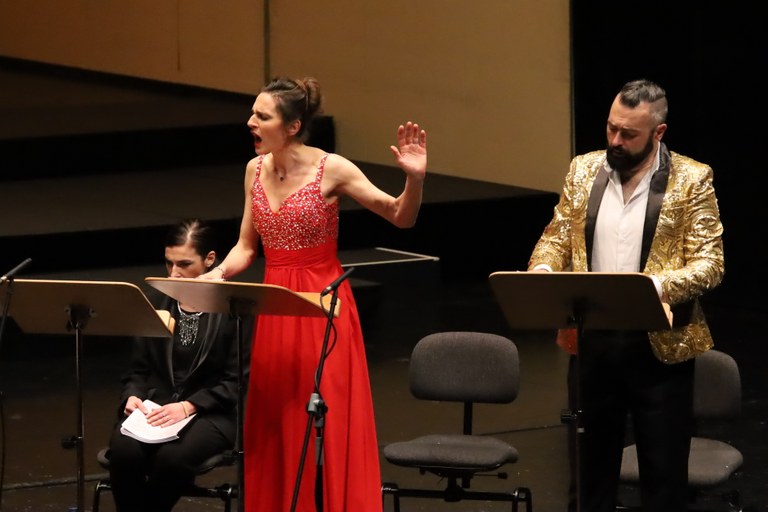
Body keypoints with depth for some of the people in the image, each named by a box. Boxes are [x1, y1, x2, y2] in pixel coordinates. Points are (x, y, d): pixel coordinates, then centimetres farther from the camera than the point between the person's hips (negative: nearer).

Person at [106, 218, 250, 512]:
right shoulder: (156, 304, 12)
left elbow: (237, 381, -6)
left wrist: (188, 406, -17)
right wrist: (133, 397, -5)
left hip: (210, 413, -4)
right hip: (154, 408, 4)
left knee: (172, 457, -35)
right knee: (124, 451, -30)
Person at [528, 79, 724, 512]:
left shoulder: (692, 180, -7)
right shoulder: (584, 170, 6)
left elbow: (709, 263, -10)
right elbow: (557, 236, 12)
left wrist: (658, 285, -28)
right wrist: (542, 269, -11)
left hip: (659, 344, -4)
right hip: (595, 338, 4)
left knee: (664, 468, 3)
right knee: (596, 456, 13)